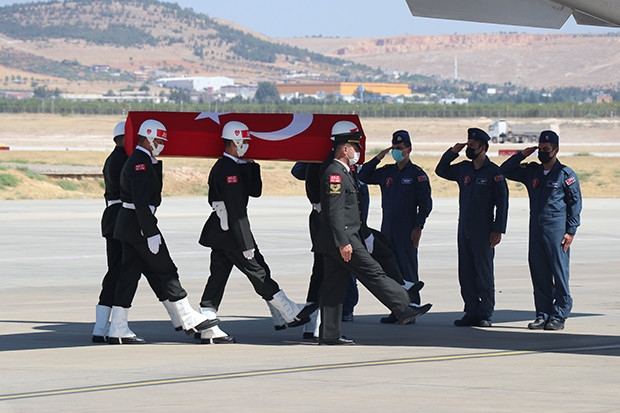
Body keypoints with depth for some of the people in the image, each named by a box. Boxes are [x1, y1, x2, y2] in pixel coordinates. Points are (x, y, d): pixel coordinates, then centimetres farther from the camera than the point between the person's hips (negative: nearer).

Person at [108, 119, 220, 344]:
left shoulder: (136, 162, 16)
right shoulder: (140, 164, -17)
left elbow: (153, 191, 21)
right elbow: (141, 201, -24)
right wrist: (151, 233, -25)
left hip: (128, 225, 10)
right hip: (139, 224, -10)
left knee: (129, 274, 7)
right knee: (165, 272, -3)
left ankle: (118, 329, 4)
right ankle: (188, 320, 3)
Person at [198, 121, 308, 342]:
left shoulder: (222, 167, 14)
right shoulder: (229, 170, -18)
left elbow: (255, 191, 16)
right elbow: (236, 210, -22)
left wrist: (252, 166, 3)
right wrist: (246, 244, -23)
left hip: (219, 233, 10)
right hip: (231, 233, -10)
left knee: (217, 278, 7)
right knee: (260, 274, 0)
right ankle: (289, 315, 8)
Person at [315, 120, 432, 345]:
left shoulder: (342, 173, 18)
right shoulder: (335, 174, -15)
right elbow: (335, 211, -21)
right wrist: (343, 242, -24)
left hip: (332, 242, 10)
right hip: (343, 238, -10)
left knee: (334, 284, 8)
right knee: (374, 274, -4)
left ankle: (329, 333, 7)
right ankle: (403, 308, 0)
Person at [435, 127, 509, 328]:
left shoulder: (493, 172, -6)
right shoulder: (463, 169, 11)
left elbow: (502, 203, -7)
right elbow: (441, 171, 26)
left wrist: (498, 230, -13)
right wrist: (452, 152, 10)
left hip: (483, 232, -6)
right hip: (464, 231, 6)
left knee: (484, 273, -3)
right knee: (466, 274, 6)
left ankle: (486, 315, 1)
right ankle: (471, 313, 11)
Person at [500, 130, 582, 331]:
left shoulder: (566, 174, 0)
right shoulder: (532, 171, 14)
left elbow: (575, 203, -1)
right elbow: (505, 171, 20)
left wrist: (571, 231, -8)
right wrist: (521, 155, 6)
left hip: (557, 229, -5)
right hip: (536, 229, 5)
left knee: (559, 272, -5)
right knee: (538, 273, 5)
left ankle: (559, 316, -1)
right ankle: (543, 314, 11)